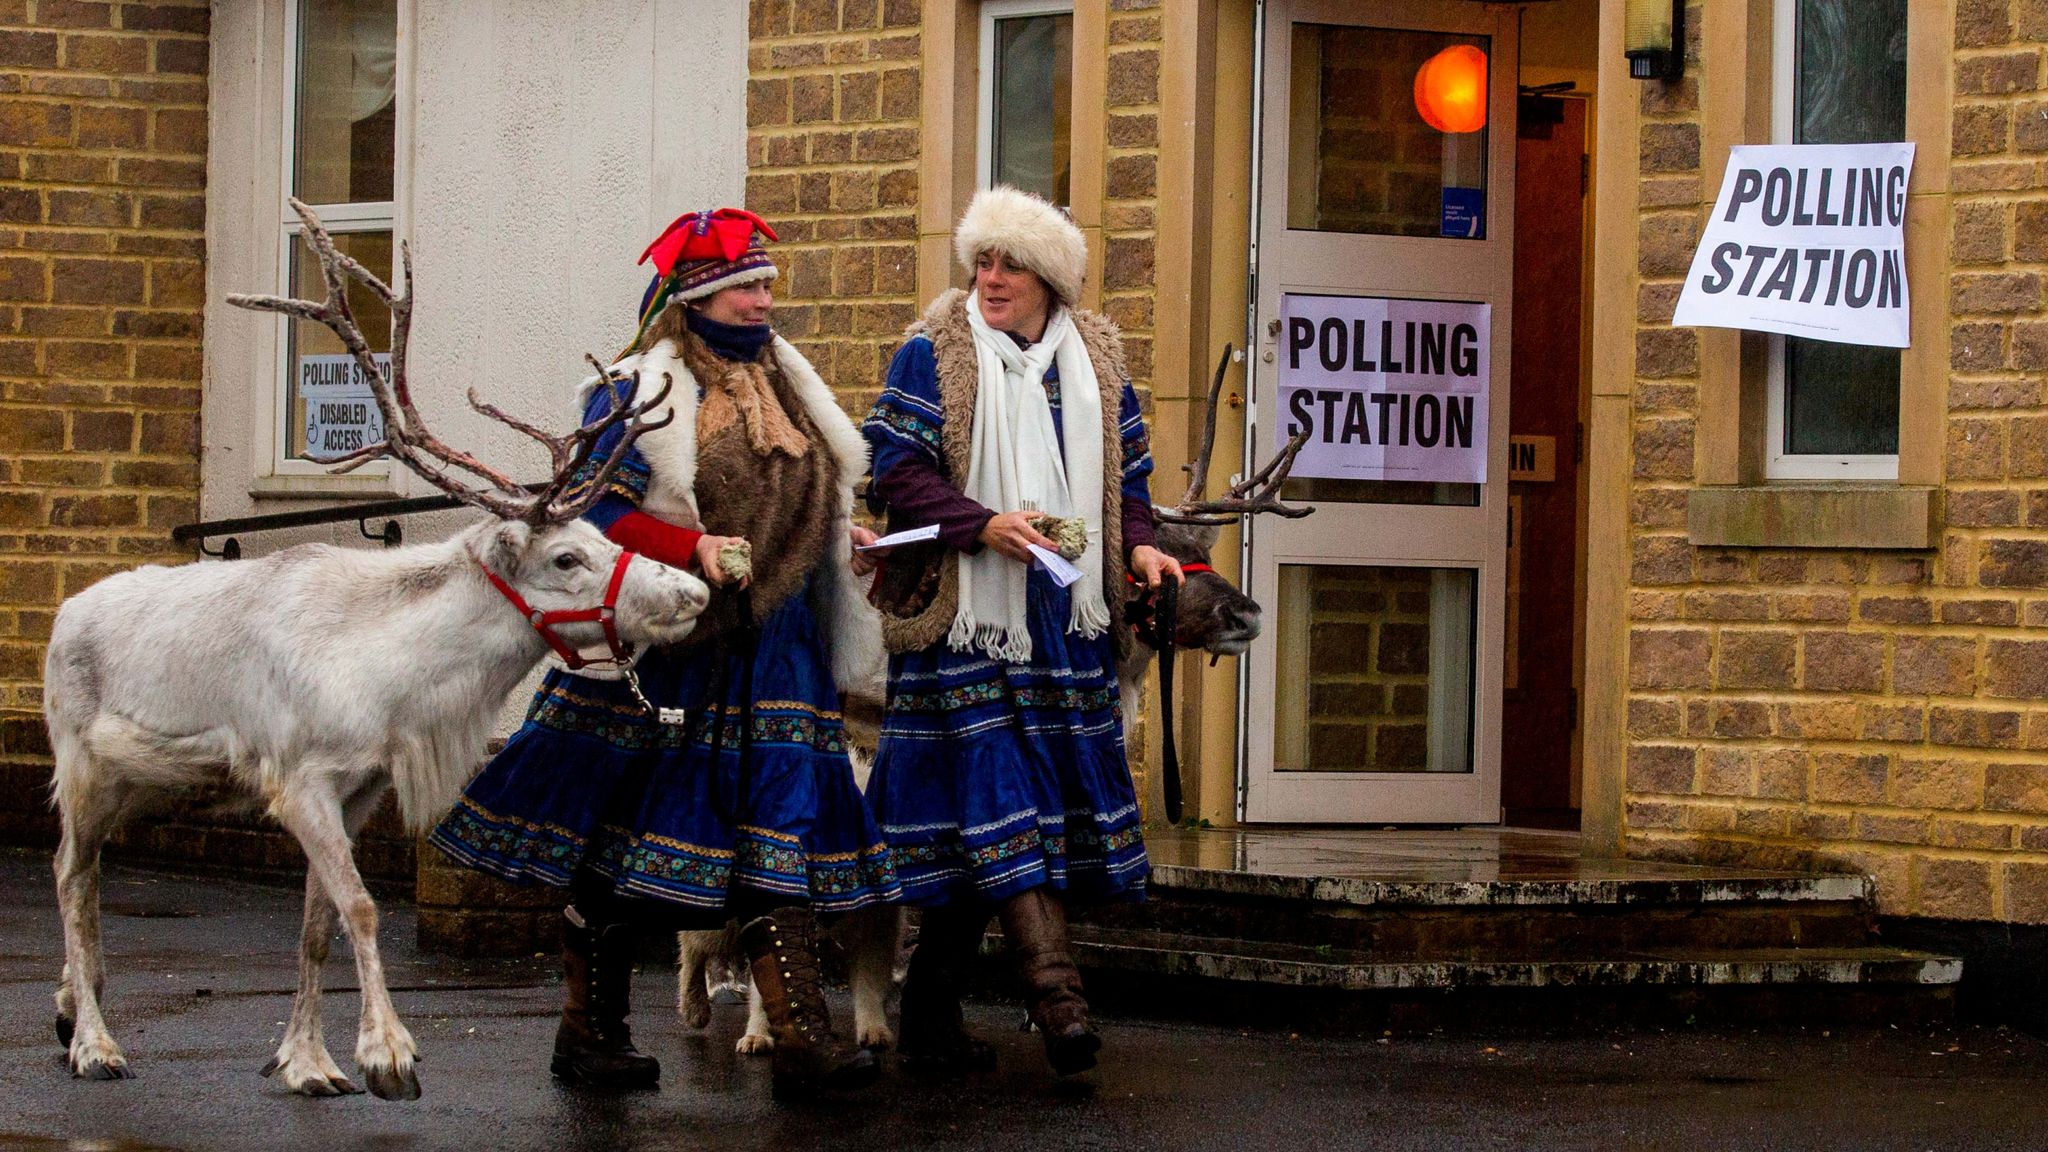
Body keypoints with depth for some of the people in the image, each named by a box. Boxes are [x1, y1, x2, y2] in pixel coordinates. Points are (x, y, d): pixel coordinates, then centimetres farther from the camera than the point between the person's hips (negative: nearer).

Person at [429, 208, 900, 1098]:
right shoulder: (636, 393, -6)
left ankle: (800, 1034, -13)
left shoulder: (786, 388, 15)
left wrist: (841, 536, 11)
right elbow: (597, 517, -13)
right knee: (621, 843, 4)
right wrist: (691, 549, -25)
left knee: (785, 828, -7)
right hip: (660, 650, -5)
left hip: (772, 649, 5)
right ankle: (589, 1031, 17)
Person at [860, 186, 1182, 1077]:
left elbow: (1127, 473, 20)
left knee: (985, 824, 5)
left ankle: (932, 1012, 13)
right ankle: (1054, 988, -24)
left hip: (1066, 621, 4)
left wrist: (1137, 544, 1)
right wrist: (983, 525, -19)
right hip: (966, 612, -4)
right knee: (997, 798, -15)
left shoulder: (1094, 361, 13)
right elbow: (894, 472, -7)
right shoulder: (934, 355, -1)